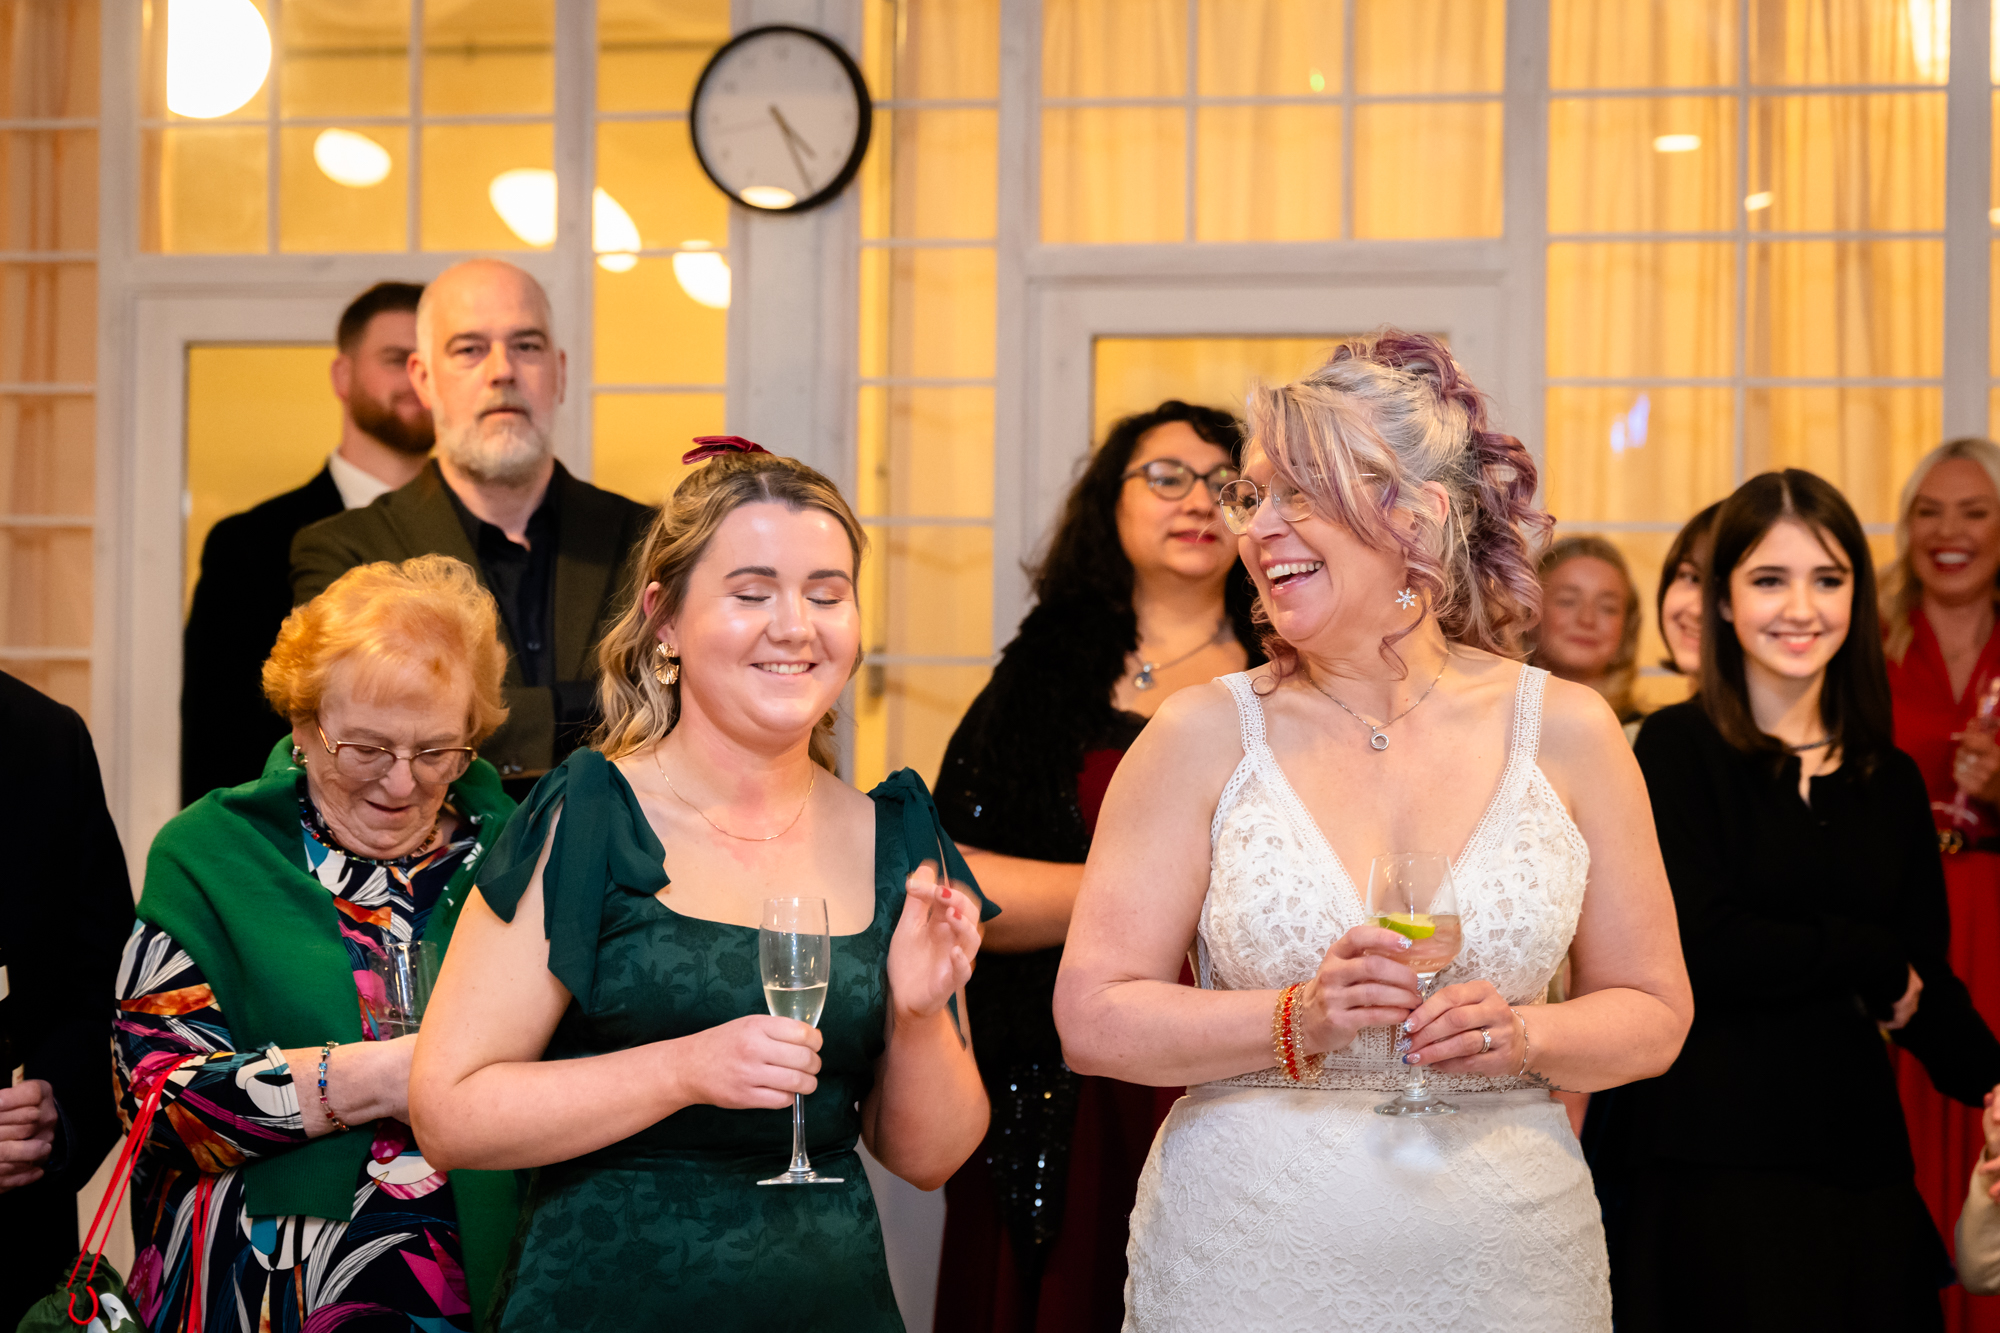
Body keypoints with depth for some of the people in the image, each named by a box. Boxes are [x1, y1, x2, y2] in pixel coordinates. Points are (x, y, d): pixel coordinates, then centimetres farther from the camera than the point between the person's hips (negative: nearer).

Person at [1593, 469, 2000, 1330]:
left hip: (1858, 1155, 5)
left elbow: (1925, 983, 9)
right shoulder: (1678, 750, -4)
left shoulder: (1890, 780, 12)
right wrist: (1870, 959, -4)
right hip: (1710, 1157, -5)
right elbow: (1695, 949, -15)